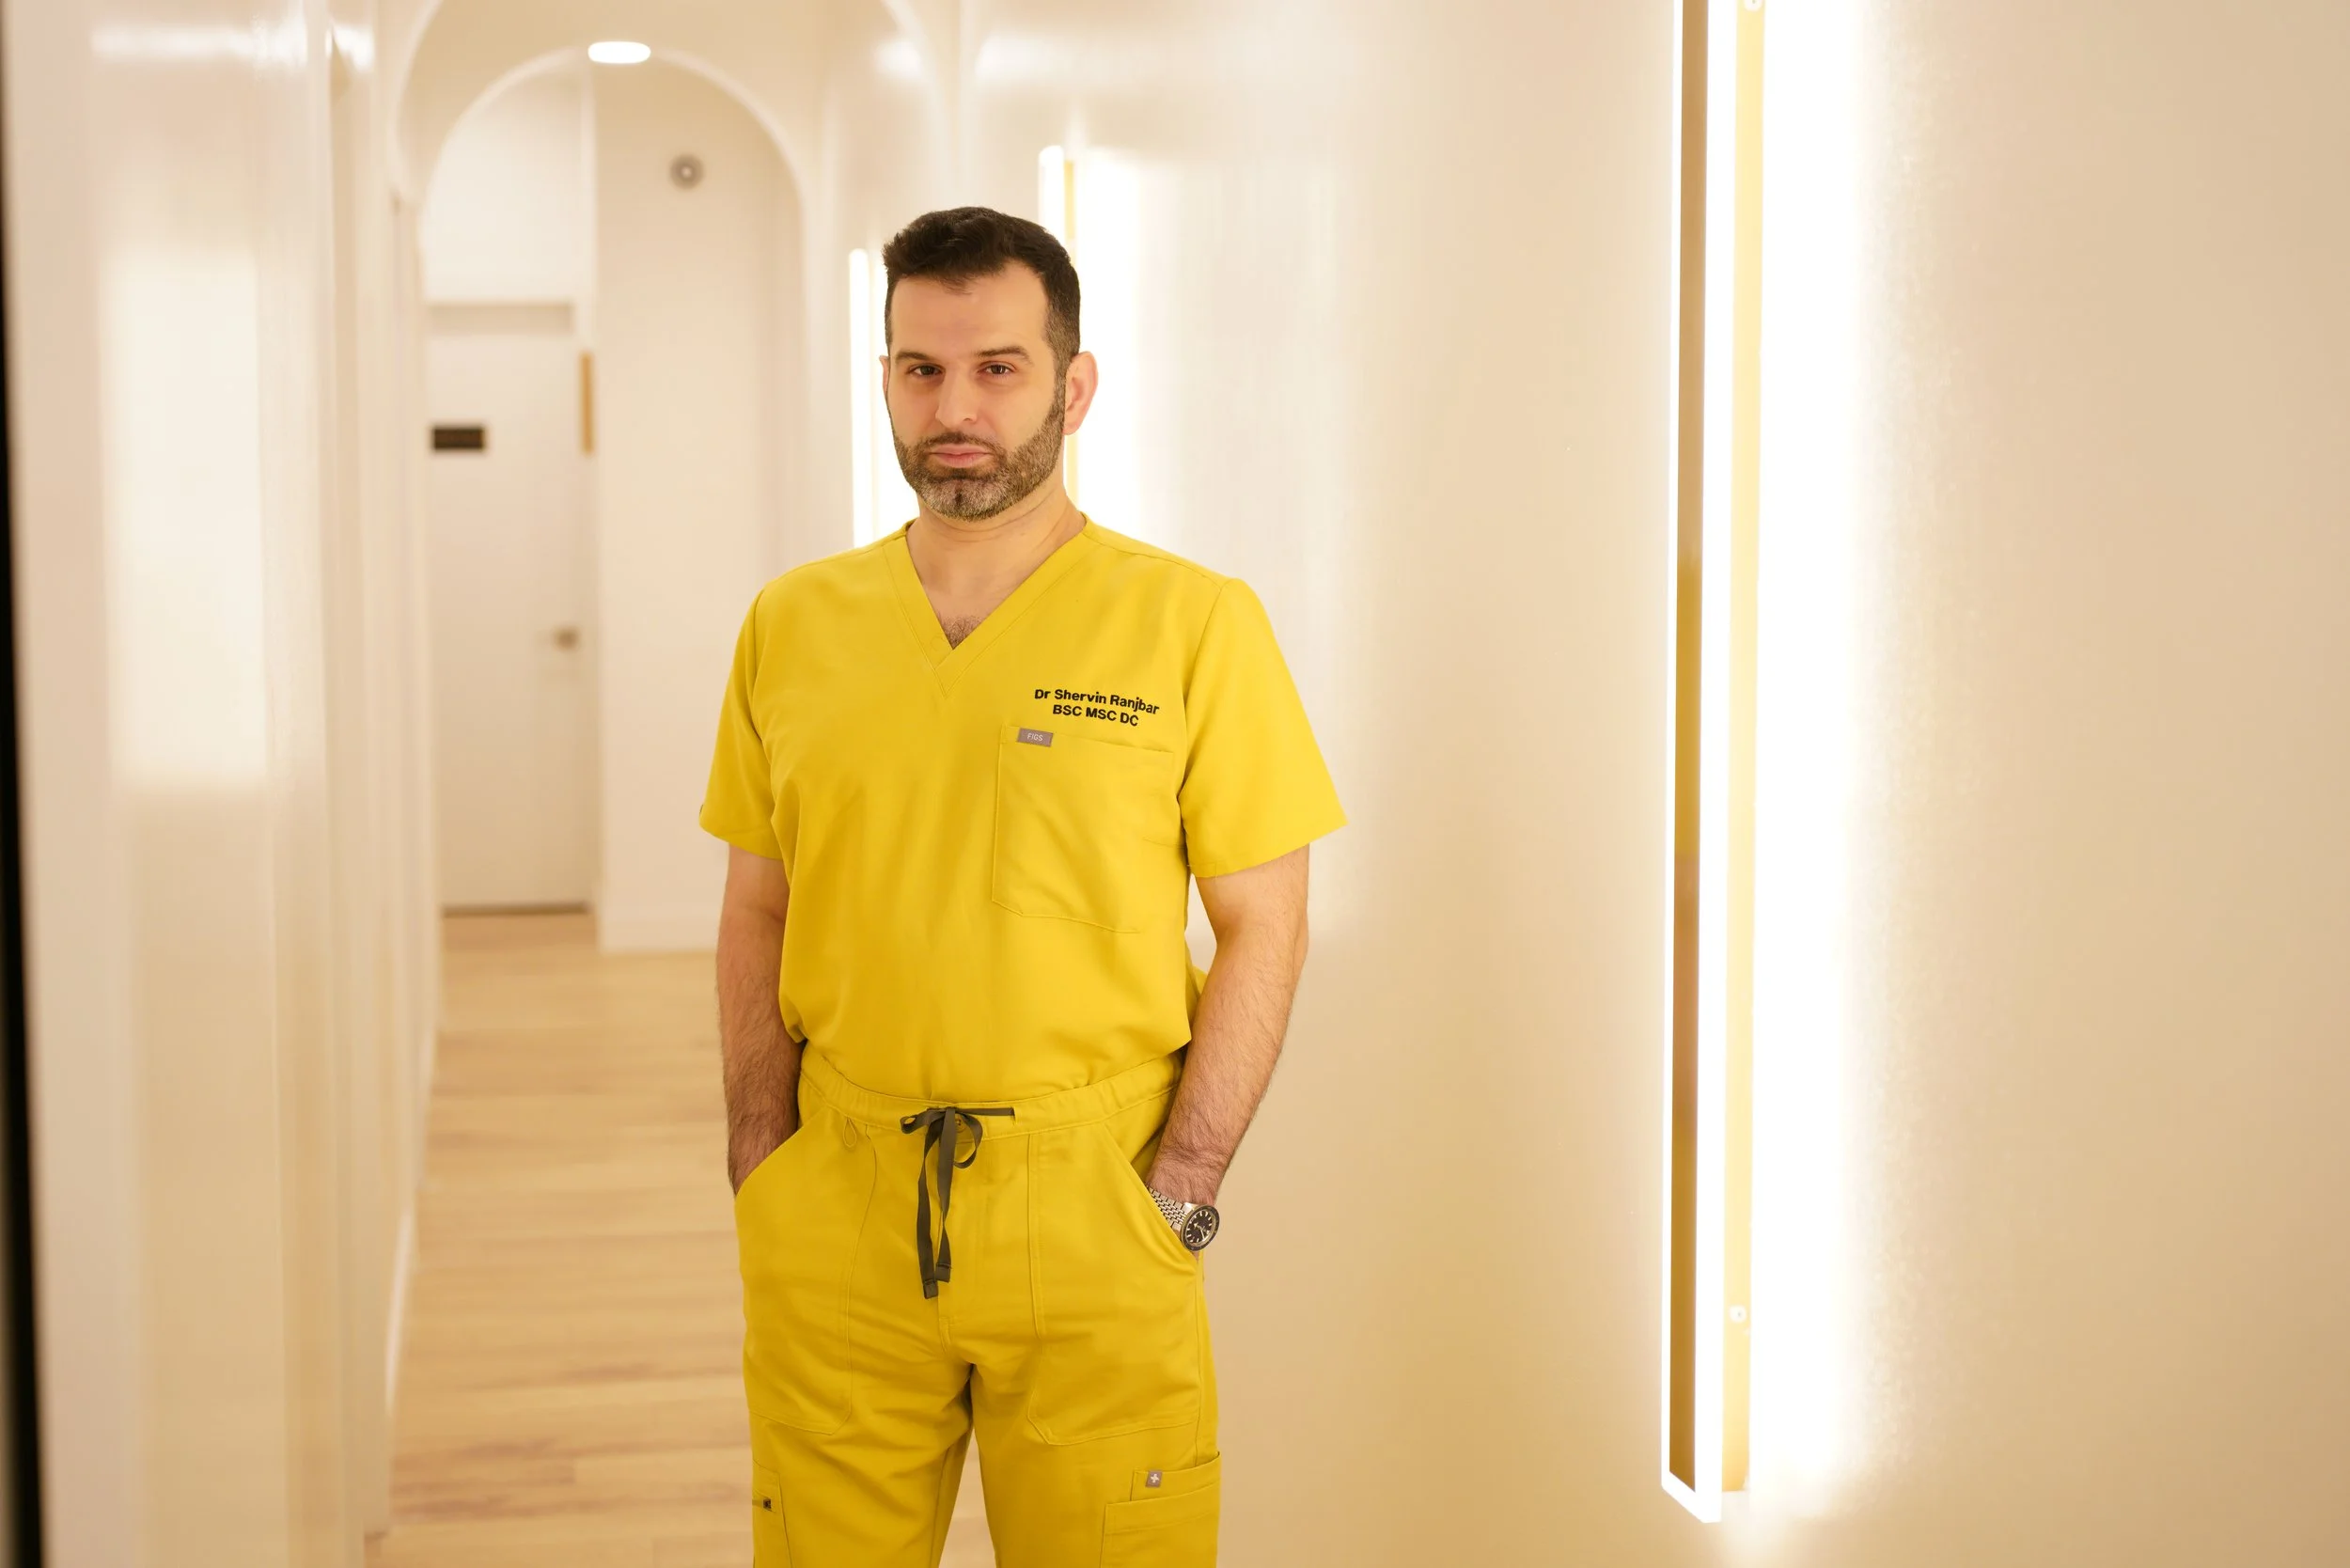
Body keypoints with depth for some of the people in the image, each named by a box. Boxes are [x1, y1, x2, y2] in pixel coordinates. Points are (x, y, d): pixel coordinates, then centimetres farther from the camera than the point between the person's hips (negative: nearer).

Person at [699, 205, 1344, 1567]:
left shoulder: (1195, 624, -3)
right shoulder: (794, 626, 7)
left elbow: (1263, 929, -3)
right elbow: (758, 914, 12)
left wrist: (1178, 1197, -8)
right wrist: (761, 1172, 3)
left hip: (1092, 1198, -2)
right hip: (839, 1202, 3)